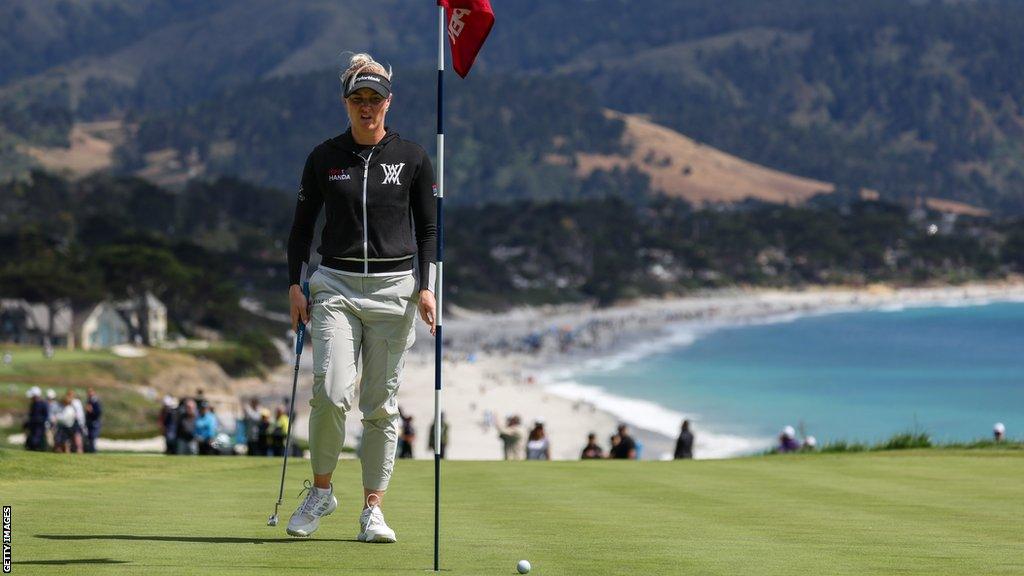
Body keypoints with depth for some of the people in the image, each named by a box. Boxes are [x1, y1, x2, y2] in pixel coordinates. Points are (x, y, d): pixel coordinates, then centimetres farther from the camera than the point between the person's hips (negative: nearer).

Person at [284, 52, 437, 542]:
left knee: (381, 405, 1)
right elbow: (302, 224, 11)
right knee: (331, 392, -15)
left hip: (394, 288, 0)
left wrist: (427, 287, -5)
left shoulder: (412, 158, 3)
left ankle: (372, 510, 8)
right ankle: (321, 490, 5)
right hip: (335, 285, 0)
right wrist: (295, 285, 2)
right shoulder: (324, 158, 5)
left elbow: (429, 228, 7)